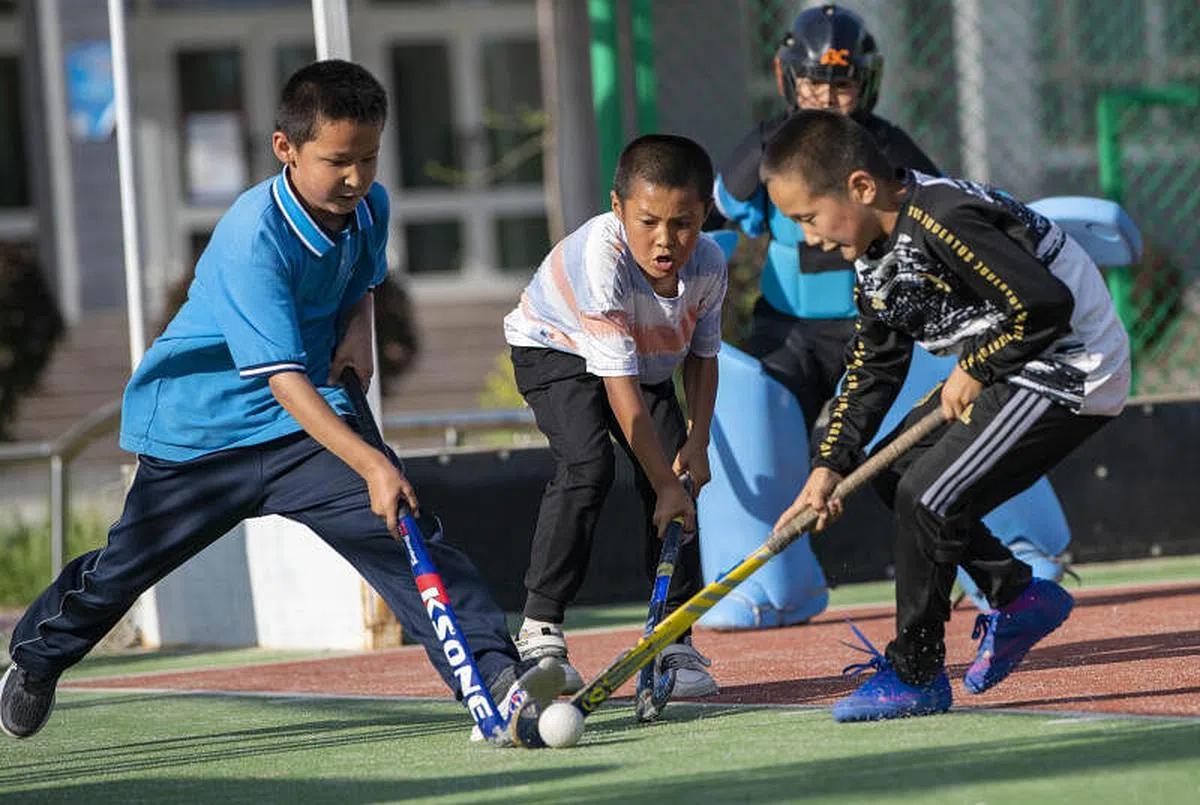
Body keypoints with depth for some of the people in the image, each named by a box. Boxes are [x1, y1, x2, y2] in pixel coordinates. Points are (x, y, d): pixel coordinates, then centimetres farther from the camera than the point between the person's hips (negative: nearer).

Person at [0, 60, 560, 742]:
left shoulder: (369, 206, -5)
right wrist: (370, 464, -45)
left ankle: (497, 673, -27)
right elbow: (283, 379, -35)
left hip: (308, 422, 5)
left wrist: (356, 331, -2)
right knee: (126, 565, 13)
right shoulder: (253, 240, -29)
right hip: (198, 426, -4)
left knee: (412, 535, -18)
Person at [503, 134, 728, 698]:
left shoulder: (708, 265, -23)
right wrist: (664, 484, -36)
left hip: (650, 359, 5)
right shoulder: (602, 260, -40)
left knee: (676, 477, -11)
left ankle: (673, 643, -3)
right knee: (588, 464, -27)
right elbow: (621, 386, -38)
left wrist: (697, 440, -14)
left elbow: (702, 355, -3)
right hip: (557, 349, -5)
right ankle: (539, 631, -20)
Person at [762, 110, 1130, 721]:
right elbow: (872, 371, 9)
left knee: (928, 495, -16)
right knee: (891, 475, 15)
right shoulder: (875, 256, 3)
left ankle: (915, 676, -3)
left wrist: (973, 370, -18)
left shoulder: (940, 219, -28)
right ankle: (1018, 598, 22)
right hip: (1006, 369, 11)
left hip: (1071, 369, -11)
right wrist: (830, 466, -1)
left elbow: (1045, 304, -32)